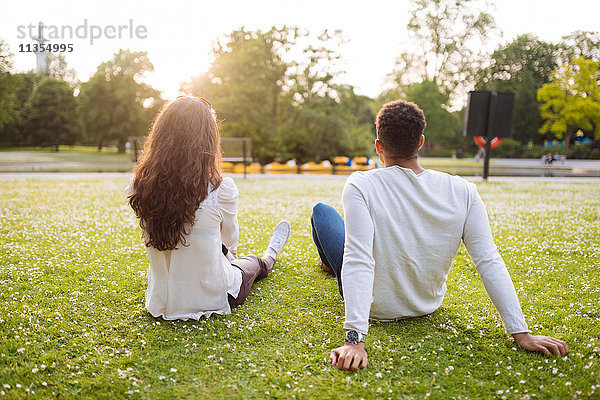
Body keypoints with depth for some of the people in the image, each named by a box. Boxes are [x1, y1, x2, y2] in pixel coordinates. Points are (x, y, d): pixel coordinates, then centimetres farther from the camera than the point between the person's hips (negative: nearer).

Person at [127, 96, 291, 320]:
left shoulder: (139, 186, -14)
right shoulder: (222, 189, -25)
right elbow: (230, 240, -5)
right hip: (213, 299, -3)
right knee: (251, 263, 32)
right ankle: (270, 257, 67)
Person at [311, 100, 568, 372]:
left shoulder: (360, 186, -26)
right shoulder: (462, 192, -16)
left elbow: (358, 262, -34)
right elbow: (489, 263, -18)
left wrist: (354, 339, -35)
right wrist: (521, 334, -14)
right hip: (428, 305, 4)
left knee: (322, 209, 18)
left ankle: (330, 264, 52)